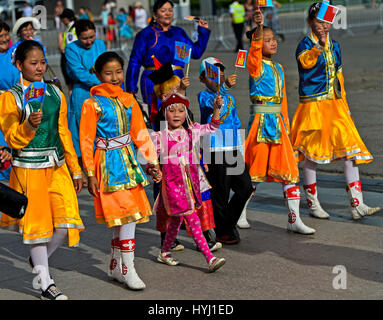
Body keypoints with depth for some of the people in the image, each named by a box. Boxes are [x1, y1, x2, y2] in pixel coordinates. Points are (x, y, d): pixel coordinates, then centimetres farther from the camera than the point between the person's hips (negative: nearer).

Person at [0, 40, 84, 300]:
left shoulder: (55, 94, 9)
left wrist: (75, 169, 16)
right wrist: (30, 125, -28)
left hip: (57, 167, 4)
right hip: (29, 169, -4)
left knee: (66, 224, -5)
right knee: (37, 223, 2)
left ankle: (39, 261, 23)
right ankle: (46, 284, 14)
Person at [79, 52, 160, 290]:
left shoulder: (128, 100, 8)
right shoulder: (93, 104, -8)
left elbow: (140, 133, 13)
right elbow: (86, 141, -7)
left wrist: (153, 161, 7)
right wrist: (90, 175, -10)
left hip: (128, 161, 6)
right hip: (108, 164, -6)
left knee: (123, 217, 9)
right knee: (128, 216, -9)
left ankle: (116, 266, 23)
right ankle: (128, 270, -1)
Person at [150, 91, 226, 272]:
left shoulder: (191, 132, 8)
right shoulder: (160, 137, -3)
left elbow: (212, 128, 18)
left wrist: (216, 108, 6)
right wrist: (150, 169, -18)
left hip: (188, 181, 5)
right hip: (172, 182, -5)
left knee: (177, 219, 15)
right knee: (193, 220, -12)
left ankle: (164, 253, 32)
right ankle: (209, 258, -15)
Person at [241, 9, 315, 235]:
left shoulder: (278, 68, 15)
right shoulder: (256, 66, -5)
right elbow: (255, 51, -28)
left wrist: (286, 124, 18)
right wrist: (259, 27, -43)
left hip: (278, 122, 6)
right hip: (260, 121, -6)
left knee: (290, 169, 2)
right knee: (255, 171, -1)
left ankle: (294, 219, 6)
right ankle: (240, 214, 16)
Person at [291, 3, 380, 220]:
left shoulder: (335, 47, 12)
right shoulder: (305, 45, -7)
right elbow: (306, 61, -32)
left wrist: (344, 105, 18)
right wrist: (318, 47, -51)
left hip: (336, 106, 6)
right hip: (313, 106, -6)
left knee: (352, 151, -3)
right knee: (311, 155, 3)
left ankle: (357, 205, -2)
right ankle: (313, 204, 19)